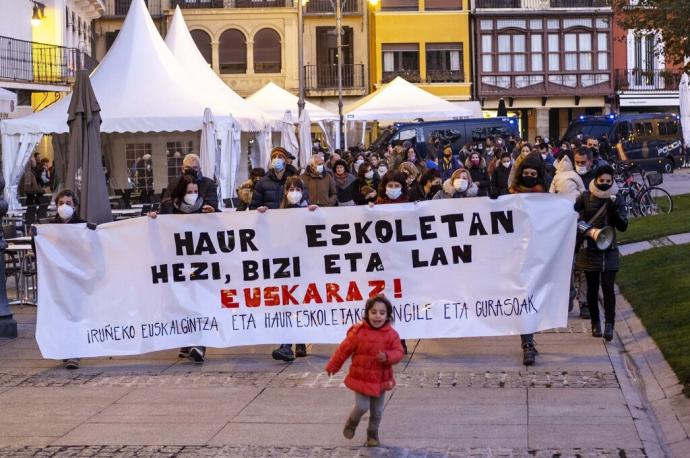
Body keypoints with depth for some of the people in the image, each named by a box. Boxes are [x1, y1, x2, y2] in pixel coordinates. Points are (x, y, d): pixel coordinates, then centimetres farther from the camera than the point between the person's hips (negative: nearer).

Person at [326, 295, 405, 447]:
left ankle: (373, 434, 33)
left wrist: (387, 356, -31)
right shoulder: (358, 332, -15)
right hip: (361, 378, -3)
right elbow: (344, 350, -5)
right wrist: (332, 367, 5)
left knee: (377, 411, 13)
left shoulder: (391, 334, -9)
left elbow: (399, 353, -9)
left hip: (381, 379, 3)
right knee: (362, 407, -7)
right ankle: (352, 423, 25)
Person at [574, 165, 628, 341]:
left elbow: (623, 226, -7)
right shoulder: (586, 197, -1)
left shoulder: (617, 200, -1)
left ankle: (609, 325, -12)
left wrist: (614, 209, -21)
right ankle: (595, 322, 22)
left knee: (608, 287, -10)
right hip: (589, 249, 1)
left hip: (608, 250, -1)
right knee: (592, 288, 8)